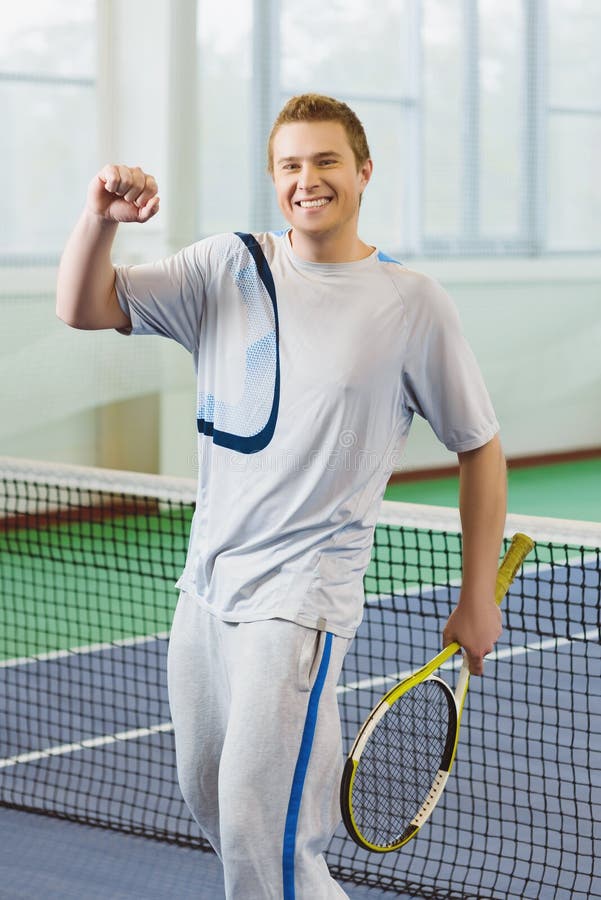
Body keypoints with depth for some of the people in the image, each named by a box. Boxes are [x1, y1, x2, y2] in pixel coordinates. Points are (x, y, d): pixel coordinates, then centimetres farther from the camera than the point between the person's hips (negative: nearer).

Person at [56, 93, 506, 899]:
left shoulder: (412, 303, -6)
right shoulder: (226, 268, 3)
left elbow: (479, 446, 1)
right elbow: (84, 310, 0)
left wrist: (478, 599, 1)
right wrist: (101, 219, -20)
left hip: (301, 600, -5)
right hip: (206, 588, 6)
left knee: (256, 829, -11)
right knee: (207, 796, 17)